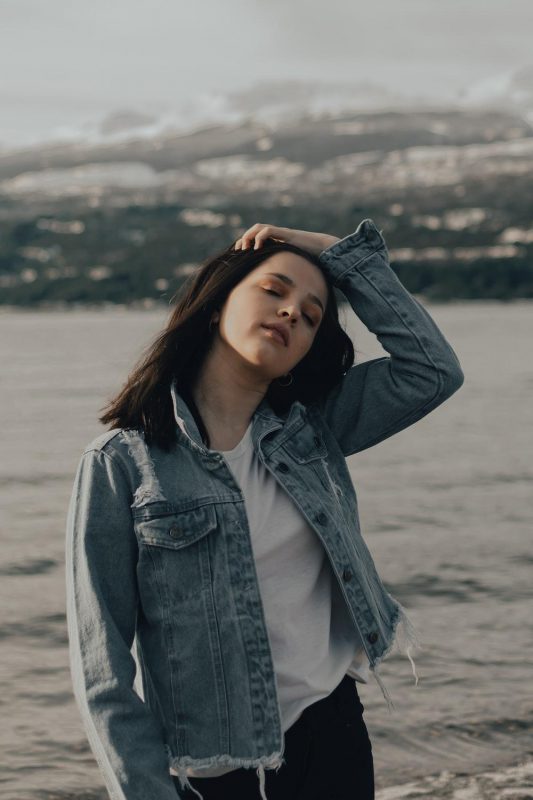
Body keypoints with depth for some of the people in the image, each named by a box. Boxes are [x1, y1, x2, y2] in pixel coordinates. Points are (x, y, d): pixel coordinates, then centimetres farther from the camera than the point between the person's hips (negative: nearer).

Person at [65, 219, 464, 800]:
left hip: (333, 744, 4)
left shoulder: (310, 430, 4)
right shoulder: (121, 463, -10)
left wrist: (341, 252, -1)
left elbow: (433, 370, -3)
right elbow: (101, 667, -10)